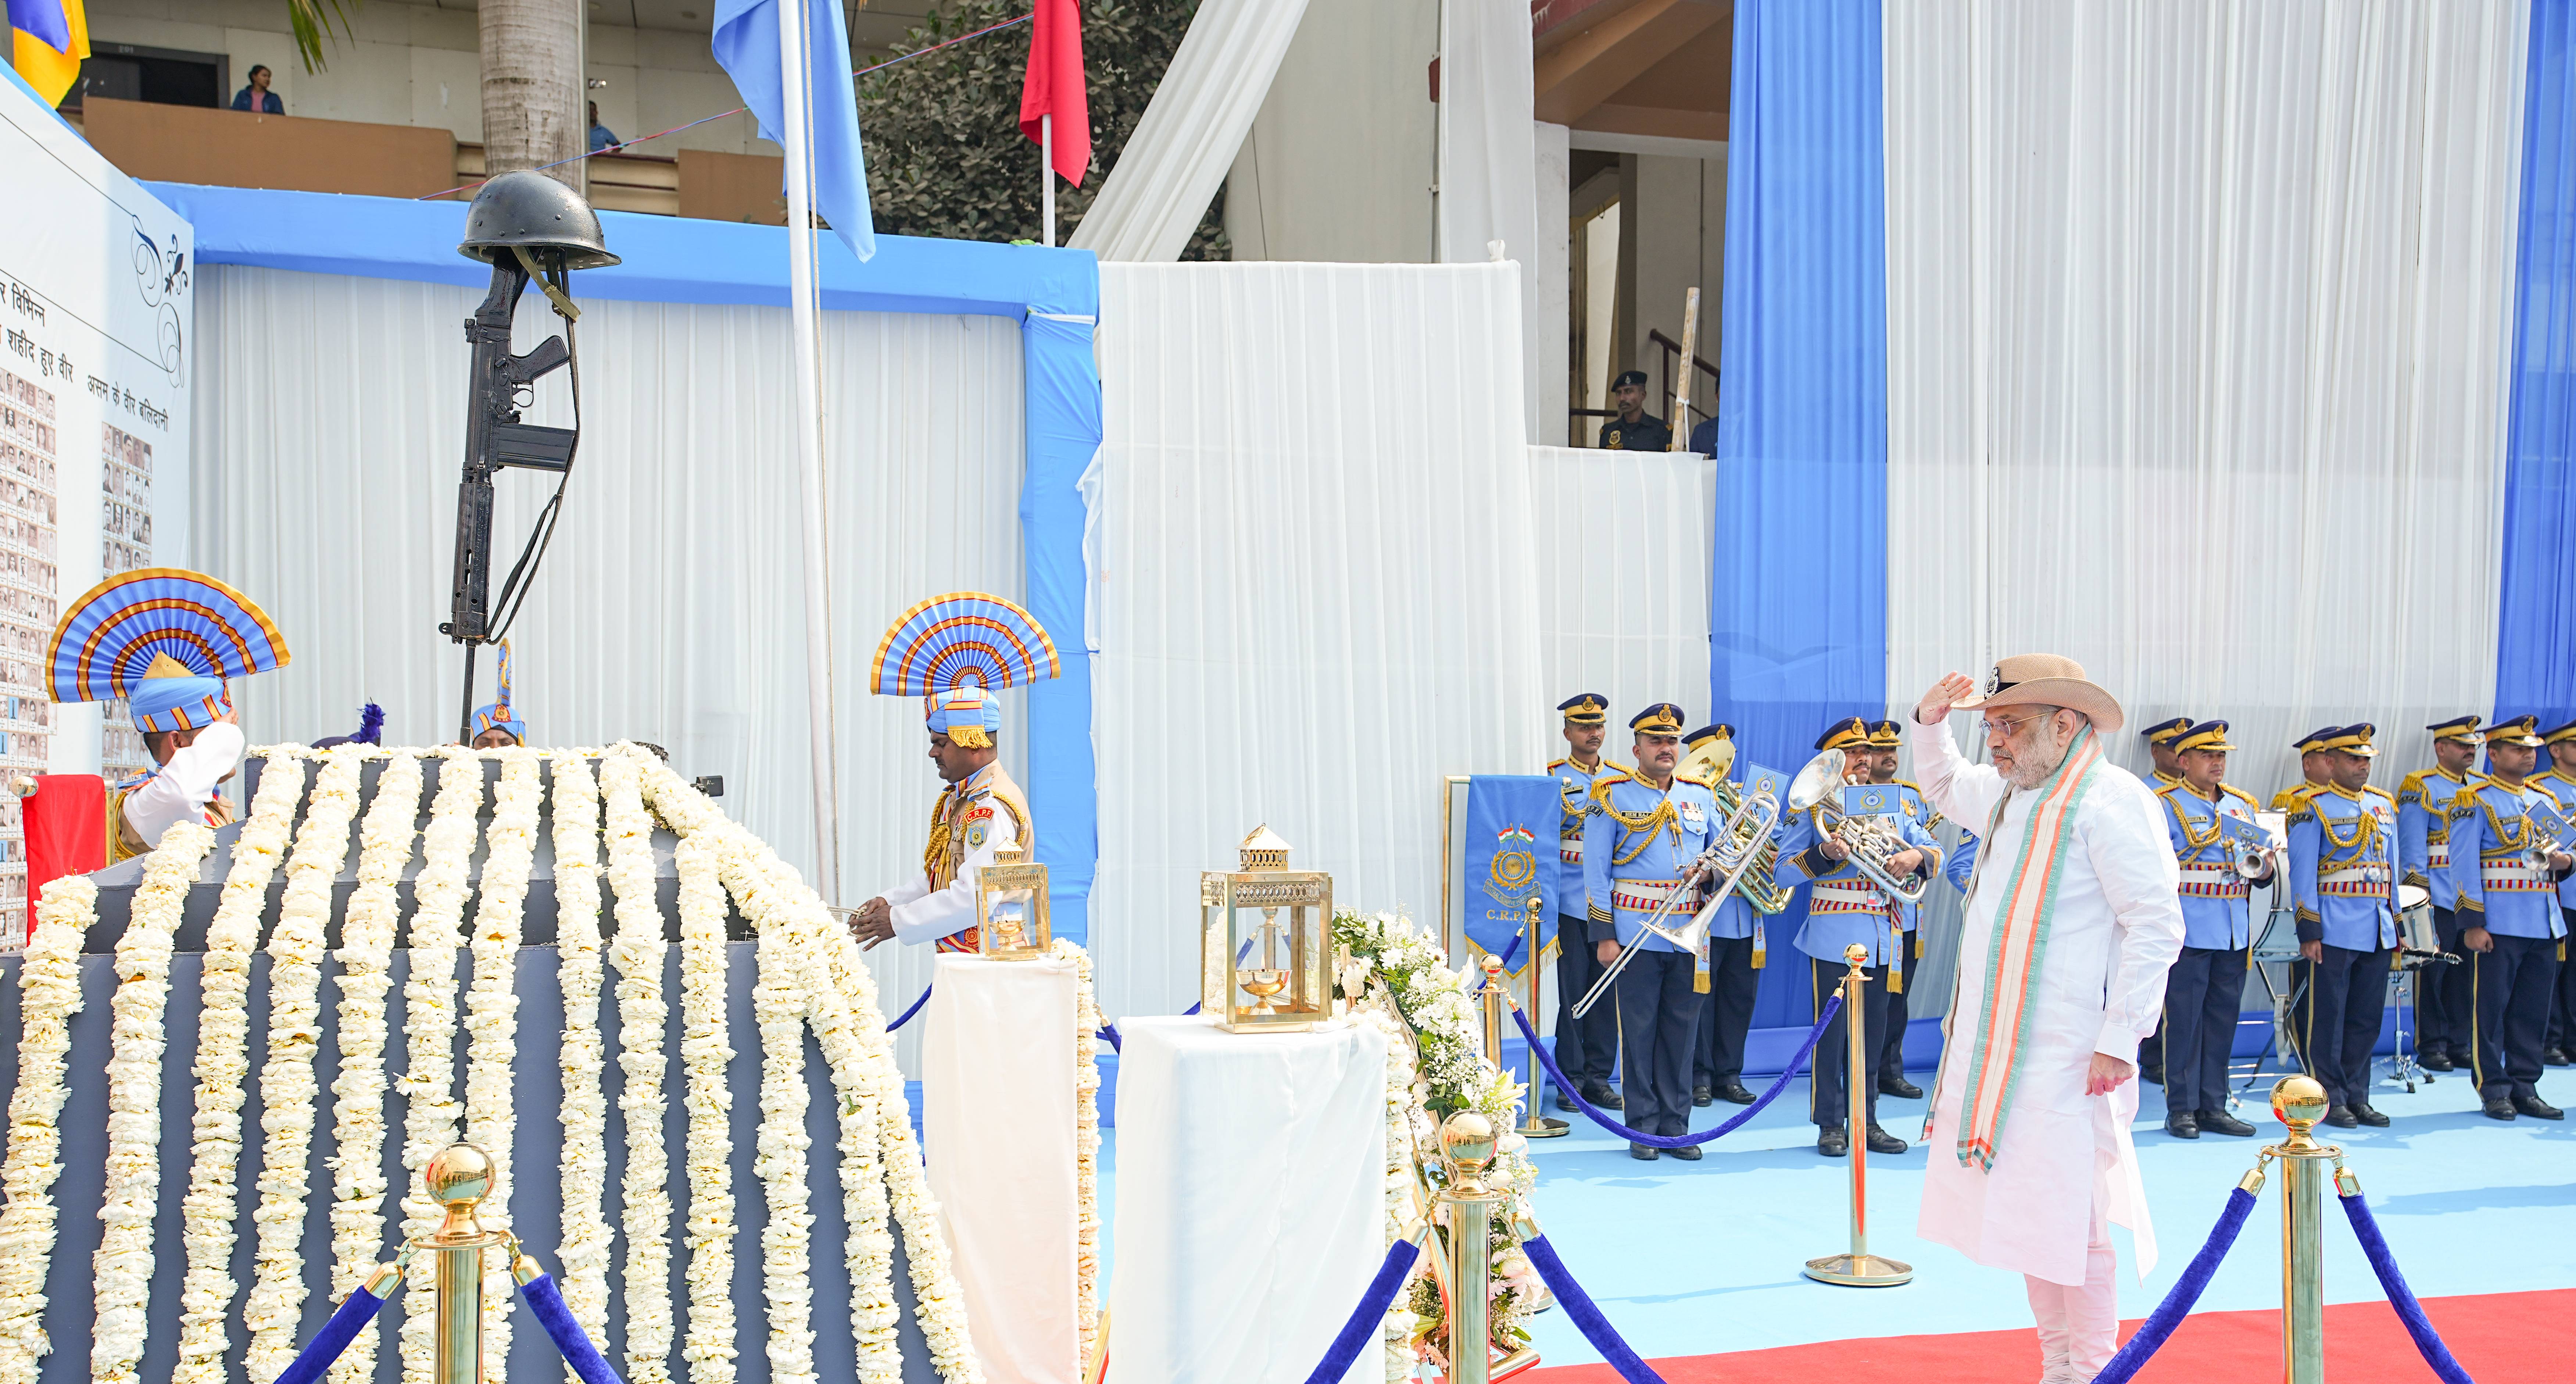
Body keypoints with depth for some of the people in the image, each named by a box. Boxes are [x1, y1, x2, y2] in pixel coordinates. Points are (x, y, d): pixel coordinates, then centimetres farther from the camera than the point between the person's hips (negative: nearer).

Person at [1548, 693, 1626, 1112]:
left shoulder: (1623, 779, 12)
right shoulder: (1553, 779, 3)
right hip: (1571, 903, -3)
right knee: (1573, 993, -1)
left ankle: (1598, 1078, 13)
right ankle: (1571, 1080, 9)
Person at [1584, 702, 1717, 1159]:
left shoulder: (1701, 796, 13)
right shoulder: (1613, 796, 1)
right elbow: (1596, 871, 0)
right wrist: (1603, 935, -6)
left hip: (1689, 932, 4)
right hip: (1637, 930, -3)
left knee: (1681, 1030, 7)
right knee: (1639, 1031, 1)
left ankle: (1675, 1126, 16)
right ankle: (1643, 1130, 9)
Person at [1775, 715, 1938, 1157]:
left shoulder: (1891, 806, 14)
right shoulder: (1813, 808, 0)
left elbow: (1936, 852, 11)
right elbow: (1782, 873, -7)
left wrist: (1916, 856, -11)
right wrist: (1825, 852, -22)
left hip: (1883, 939, 5)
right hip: (1834, 937, -5)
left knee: (1872, 1035, 10)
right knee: (1832, 1033, -1)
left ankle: (1866, 1121, 19)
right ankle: (1830, 1125, 8)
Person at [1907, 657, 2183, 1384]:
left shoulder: (2110, 799, -12)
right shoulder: (2011, 794, 15)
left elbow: (2156, 924, -16)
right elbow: (1944, 786, 37)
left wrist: (2120, 1041, -18)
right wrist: (1929, 722, 18)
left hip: (2065, 1064, -9)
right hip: (1997, 1053, 9)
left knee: (2072, 1221, -2)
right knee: (2023, 1214, 15)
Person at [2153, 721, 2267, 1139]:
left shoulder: (2242, 804, 15)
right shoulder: (2165, 805, -3)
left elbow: (2258, 867, 19)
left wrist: (2264, 869, -3)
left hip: (2235, 935, 6)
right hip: (2188, 932, -6)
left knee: (2222, 1022, 9)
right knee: (2184, 1022, -3)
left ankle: (2213, 1107, 17)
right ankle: (2182, 1110, 4)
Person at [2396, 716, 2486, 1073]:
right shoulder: (2421, 788, -3)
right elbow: (2412, 848, -7)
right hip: (2438, 898, -6)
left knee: (2465, 975, 8)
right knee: (2433, 973, -1)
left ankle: (2459, 1044, 16)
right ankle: (2431, 1047, 5)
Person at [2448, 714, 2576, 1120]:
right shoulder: (2475, 801, -3)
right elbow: (2463, 866, -7)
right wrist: (2472, 923, -13)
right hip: (2498, 926, -6)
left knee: (2534, 1011, 8)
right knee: (2491, 1009, -2)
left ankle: (2525, 1087, 16)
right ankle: (2494, 1090, 5)